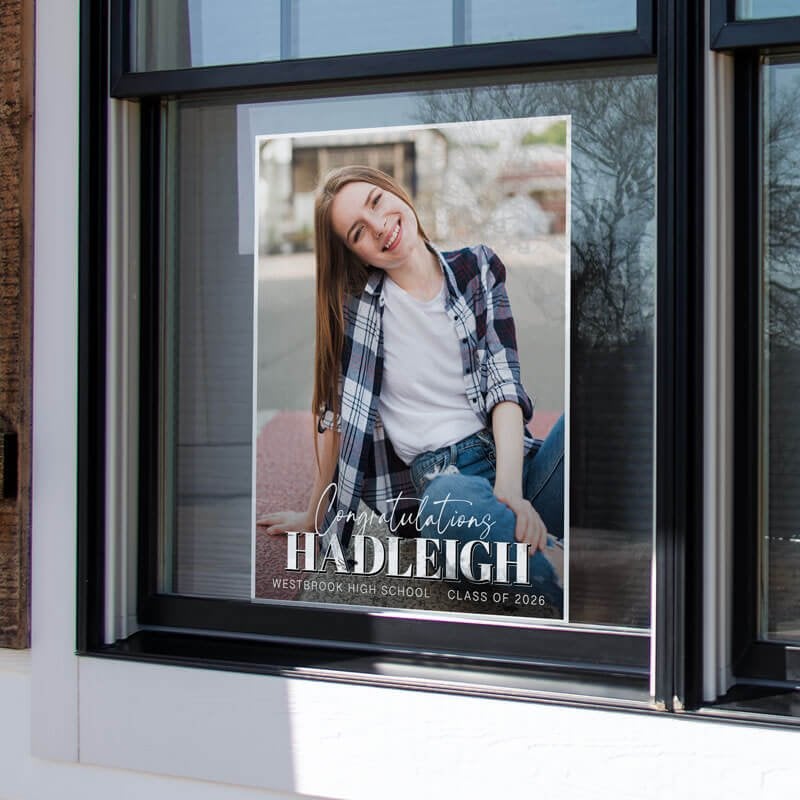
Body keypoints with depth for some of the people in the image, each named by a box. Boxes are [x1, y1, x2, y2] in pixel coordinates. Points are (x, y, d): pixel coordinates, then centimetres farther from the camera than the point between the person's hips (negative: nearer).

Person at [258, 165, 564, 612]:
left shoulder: (478, 268, 9)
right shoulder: (359, 301, 5)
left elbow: (503, 379, -3)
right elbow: (337, 411, 7)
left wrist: (510, 487, -18)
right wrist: (316, 516, 11)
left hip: (521, 463, 2)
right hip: (445, 478, -2)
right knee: (448, 504, -41)